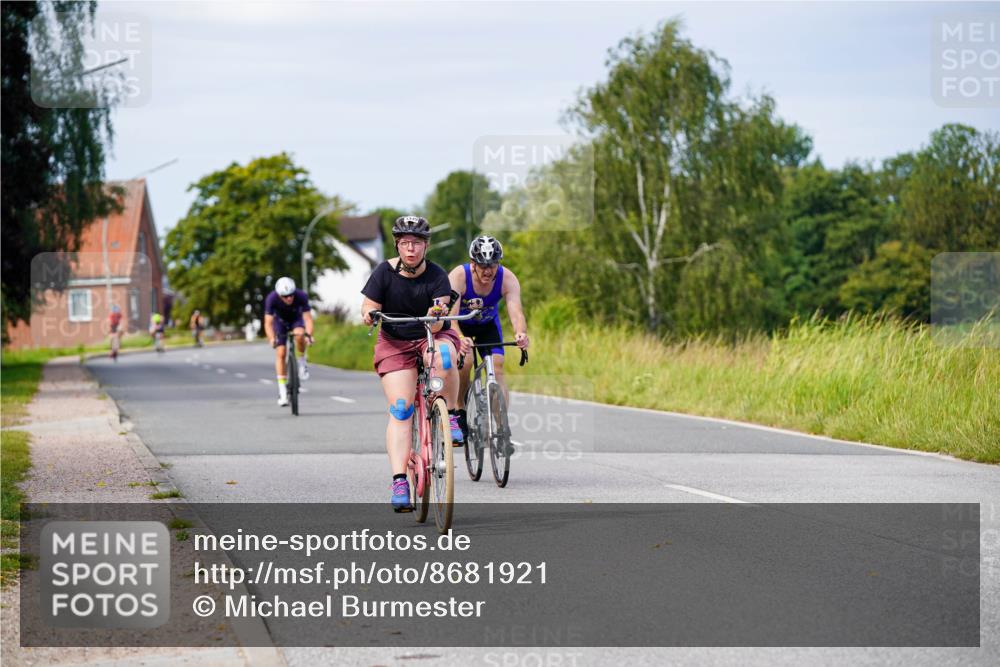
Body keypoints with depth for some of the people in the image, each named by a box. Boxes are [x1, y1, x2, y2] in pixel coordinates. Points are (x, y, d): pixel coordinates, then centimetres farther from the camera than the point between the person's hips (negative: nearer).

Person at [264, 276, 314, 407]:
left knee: (299, 334, -35)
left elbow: (307, 318, -35)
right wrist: (272, 339, -52)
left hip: (296, 319, 0)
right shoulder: (272, 299, -33)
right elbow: (268, 322, -36)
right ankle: (282, 391, -7)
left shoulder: (301, 296, -33)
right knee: (280, 353, -12)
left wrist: (309, 334, -52)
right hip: (280, 321, 0)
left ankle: (303, 361, -8)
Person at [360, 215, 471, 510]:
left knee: (443, 356, -39)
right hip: (395, 344, 1)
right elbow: (368, 308, -8)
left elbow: (437, 325, -20)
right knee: (400, 413, -14)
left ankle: (450, 416, -16)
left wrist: (436, 316, -44)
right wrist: (369, 314, -31)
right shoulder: (385, 272, -10)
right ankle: (399, 481, -16)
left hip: (432, 336, -1)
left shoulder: (437, 276, -13)